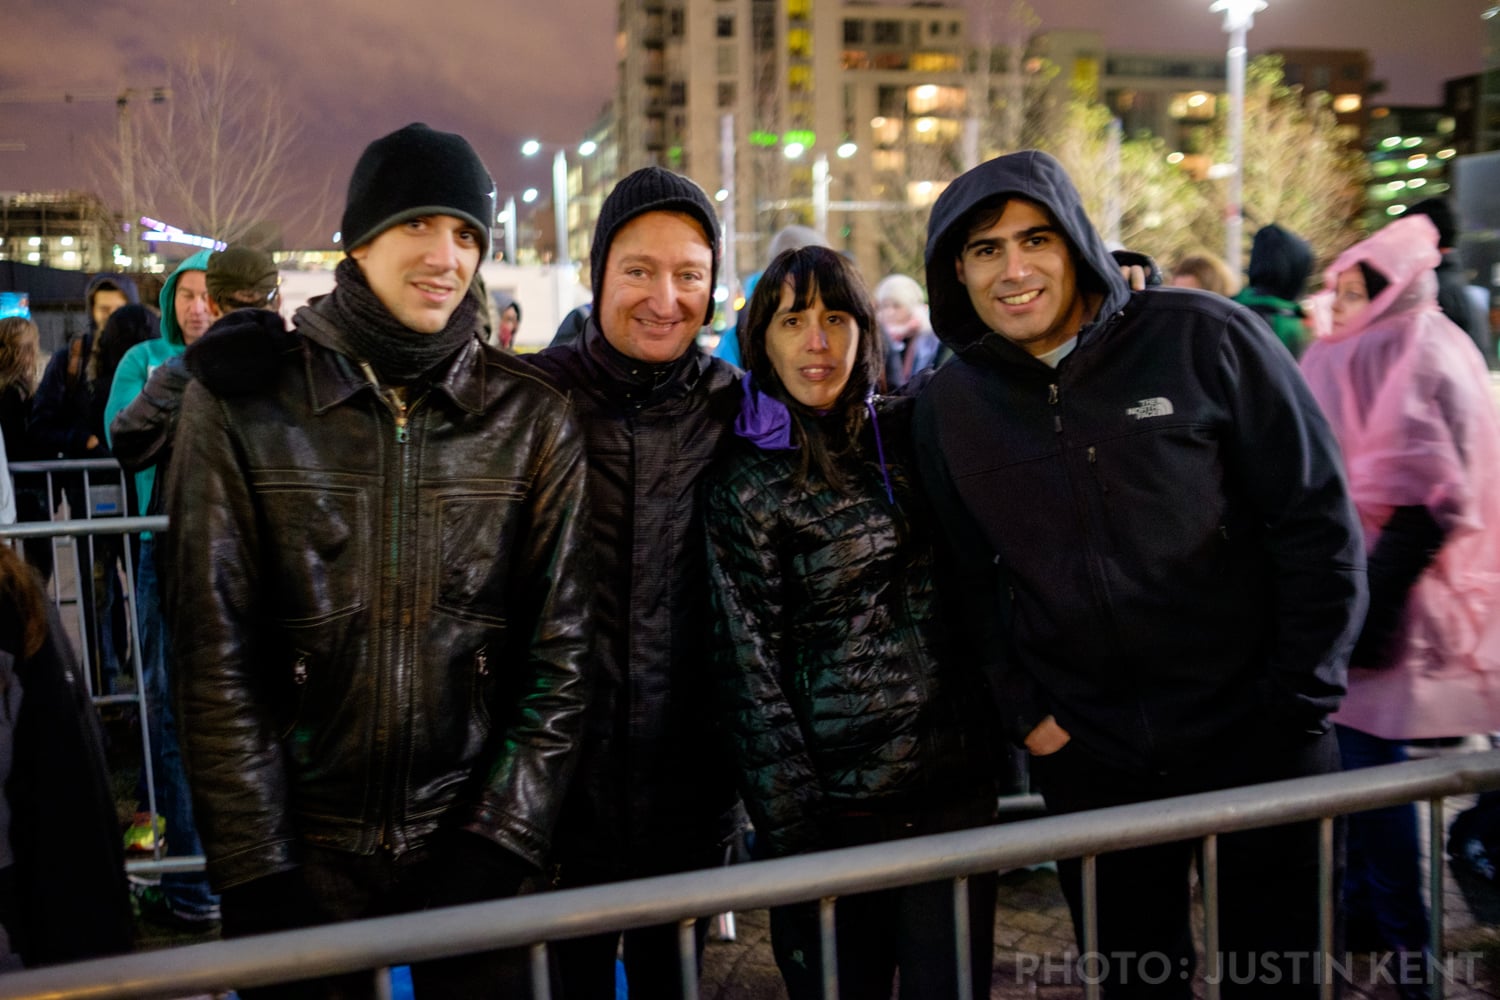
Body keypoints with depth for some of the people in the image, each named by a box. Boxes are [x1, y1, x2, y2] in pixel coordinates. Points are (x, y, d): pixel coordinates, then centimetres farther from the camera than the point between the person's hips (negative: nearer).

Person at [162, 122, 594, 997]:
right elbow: (216, 652, -6)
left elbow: (562, 648, -2)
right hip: (303, 848, 0)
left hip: (468, 839, 1)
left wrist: (501, 841, -8)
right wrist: (259, 875, -9)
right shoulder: (244, 398, -5)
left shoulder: (532, 416, -2)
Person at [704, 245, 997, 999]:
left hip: (958, 787, 4)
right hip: (834, 808, -4)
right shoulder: (743, 485, -7)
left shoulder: (908, 432, 5)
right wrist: (793, 834, -12)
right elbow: (747, 669, -9)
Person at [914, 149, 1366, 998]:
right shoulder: (951, 404, 0)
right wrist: (1021, 712, 1)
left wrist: (1300, 701, -8)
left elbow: (1318, 521, -8)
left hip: (1257, 739, -2)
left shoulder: (1206, 339, -10)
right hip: (1086, 760, 3)